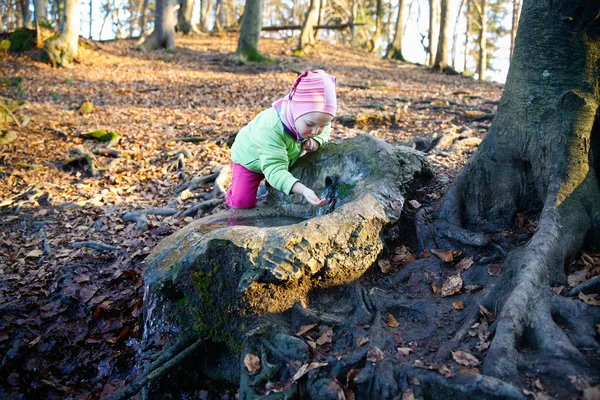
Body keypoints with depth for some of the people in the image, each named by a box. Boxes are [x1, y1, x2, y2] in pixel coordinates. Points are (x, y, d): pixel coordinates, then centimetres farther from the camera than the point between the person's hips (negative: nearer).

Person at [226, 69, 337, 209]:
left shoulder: (309, 116, -27)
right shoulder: (270, 129, -47)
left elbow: (325, 131, -2)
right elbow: (275, 170, -52)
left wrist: (316, 141, -27)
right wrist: (303, 190, -67)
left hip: (284, 159, 6)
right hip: (250, 159, -5)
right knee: (244, 201, -15)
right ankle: (231, 195, 19)